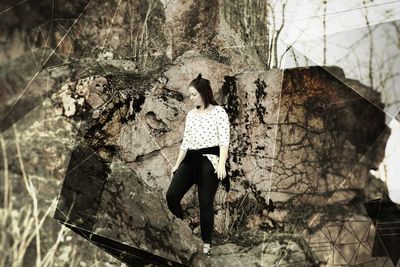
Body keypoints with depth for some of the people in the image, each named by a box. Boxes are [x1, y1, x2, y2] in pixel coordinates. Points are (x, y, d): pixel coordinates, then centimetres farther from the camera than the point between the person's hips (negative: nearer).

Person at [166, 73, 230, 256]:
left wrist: (221, 163, -22)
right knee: (172, 195, -3)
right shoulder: (191, 114, 15)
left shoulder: (218, 111, -3)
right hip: (191, 160, 6)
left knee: (205, 204, -2)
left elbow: (224, 140, -10)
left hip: (209, 161, -6)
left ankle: (206, 245, 11)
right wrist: (177, 164, 15)